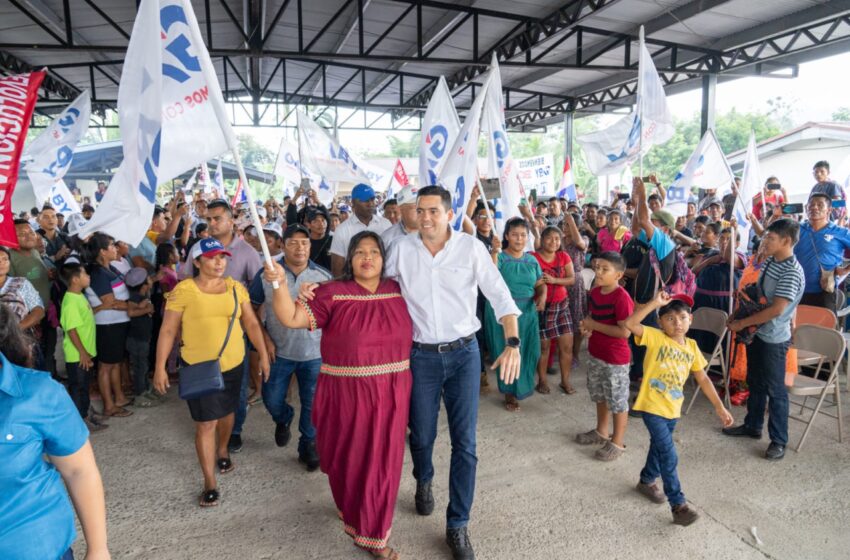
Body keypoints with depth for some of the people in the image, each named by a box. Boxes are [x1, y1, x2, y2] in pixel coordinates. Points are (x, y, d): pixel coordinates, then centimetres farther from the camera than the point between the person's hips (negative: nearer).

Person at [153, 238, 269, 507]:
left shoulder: (236, 287, -1)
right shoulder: (184, 290, -11)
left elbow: (251, 323, 5)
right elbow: (168, 330, -7)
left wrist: (263, 355, 4)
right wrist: (160, 367, -8)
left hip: (233, 365, 4)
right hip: (199, 367, -4)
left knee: (226, 412, 21)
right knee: (206, 423, -1)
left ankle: (223, 450, 50)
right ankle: (210, 483, 12)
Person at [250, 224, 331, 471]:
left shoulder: (324, 276, -5)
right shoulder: (266, 274, -7)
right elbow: (251, 309, 1)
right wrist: (265, 339, -5)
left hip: (315, 352, 0)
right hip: (279, 351, 1)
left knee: (312, 404, 7)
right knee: (271, 400, 12)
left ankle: (309, 446, 30)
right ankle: (283, 420, 46)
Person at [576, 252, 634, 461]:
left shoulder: (621, 298, -24)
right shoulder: (594, 292, 1)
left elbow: (624, 332, -26)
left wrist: (595, 326, -22)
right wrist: (587, 326, -4)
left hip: (616, 359, -9)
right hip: (595, 354, 9)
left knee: (618, 401, 8)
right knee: (600, 396, 24)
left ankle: (617, 443, 23)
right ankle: (601, 432, 42)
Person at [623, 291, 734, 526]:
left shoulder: (691, 346, 2)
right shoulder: (655, 338, -14)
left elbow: (702, 378, 8)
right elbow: (629, 324, -31)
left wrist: (719, 407, 7)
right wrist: (654, 303, -34)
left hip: (673, 408, 6)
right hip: (652, 407, -6)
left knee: (659, 447, 23)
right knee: (669, 455, -7)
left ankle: (647, 481, 46)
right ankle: (678, 505, 2)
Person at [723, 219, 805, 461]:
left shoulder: (792, 272, -22)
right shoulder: (769, 262, 5)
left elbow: (776, 309, -24)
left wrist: (742, 323, -18)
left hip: (774, 338, -8)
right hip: (756, 332, 8)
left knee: (775, 390, 4)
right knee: (755, 383, 20)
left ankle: (779, 441, 18)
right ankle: (752, 425, 36)